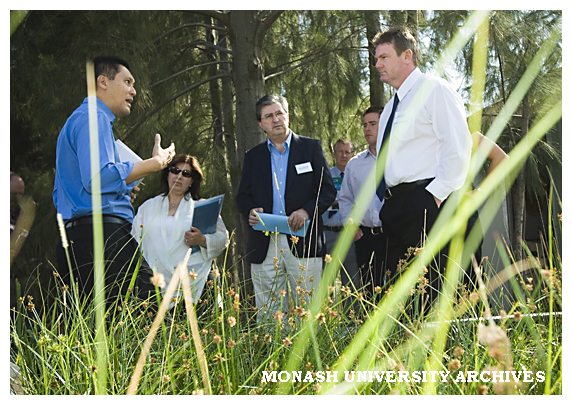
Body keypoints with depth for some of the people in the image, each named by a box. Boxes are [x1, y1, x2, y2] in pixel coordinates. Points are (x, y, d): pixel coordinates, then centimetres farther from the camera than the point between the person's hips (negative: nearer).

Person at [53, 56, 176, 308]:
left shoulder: (77, 121, 29)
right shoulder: (92, 118, -4)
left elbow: (59, 196, 34)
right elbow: (97, 177, -21)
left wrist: (121, 191, 26)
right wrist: (155, 163, -12)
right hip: (102, 236, -11)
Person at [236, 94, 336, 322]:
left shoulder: (311, 148, 10)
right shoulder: (253, 156, 17)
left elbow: (328, 190, 6)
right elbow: (242, 196, 19)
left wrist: (307, 211, -12)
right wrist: (250, 211, -5)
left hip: (303, 242, -2)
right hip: (264, 246, 2)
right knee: (267, 316, -1)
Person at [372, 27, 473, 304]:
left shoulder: (434, 89, -3)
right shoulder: (392, 106, 24)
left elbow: (459, 146, -13)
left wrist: (436, 193, -17)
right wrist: (387, 203, 17)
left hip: (424, 204, -9)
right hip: (395, 206, 9)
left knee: (428, 292, -12)